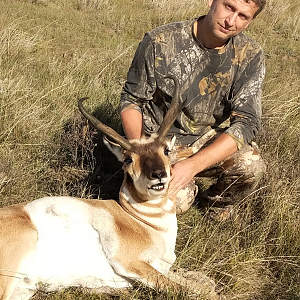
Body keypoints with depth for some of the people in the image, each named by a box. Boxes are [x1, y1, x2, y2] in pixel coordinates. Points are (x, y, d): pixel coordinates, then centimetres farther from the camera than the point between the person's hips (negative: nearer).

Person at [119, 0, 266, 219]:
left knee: (251, 165, -28)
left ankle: (216, 202, 8)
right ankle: (188, 191, 12)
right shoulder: (160, 42, -16)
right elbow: (131, 100, -6)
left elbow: (246, 122, -19)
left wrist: (192, 165, -32)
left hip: (210, 139, 2)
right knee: (176, 201, -28)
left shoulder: (250, 56, -12)